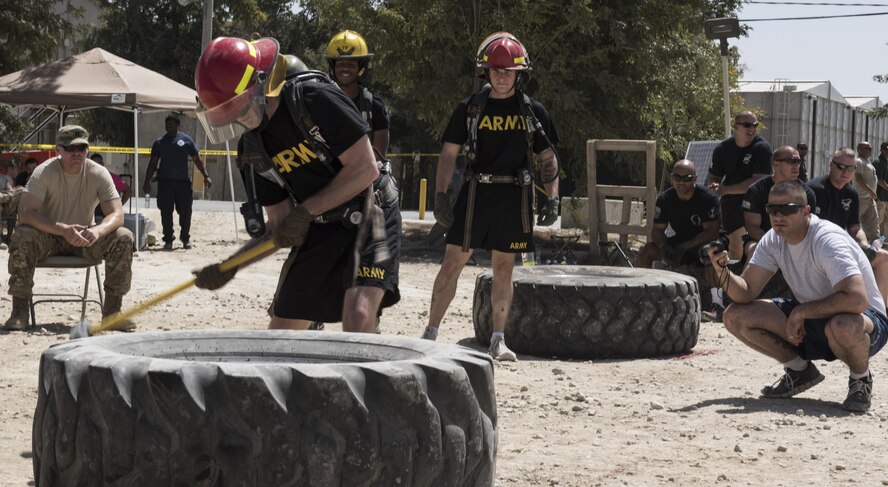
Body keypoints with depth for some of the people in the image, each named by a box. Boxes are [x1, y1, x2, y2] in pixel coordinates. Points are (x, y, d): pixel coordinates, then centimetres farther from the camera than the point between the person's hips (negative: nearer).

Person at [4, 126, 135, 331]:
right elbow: (25, 212, -29)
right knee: (22, 236, -35)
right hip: (48, 238, -2)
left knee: (124, 238, -23)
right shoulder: (44, 172, -17)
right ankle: (19, 310, -25)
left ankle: (112, 310, -14)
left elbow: (117, 214, -15)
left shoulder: (99, 174, -10)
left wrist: (98, 230, -40)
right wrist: (63, 230, -43)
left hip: (84, 238, 2)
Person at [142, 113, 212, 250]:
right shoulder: (160, 142, 9)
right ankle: (168, 240, 9)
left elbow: (197, 159, 10)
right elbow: (153, 163, 11)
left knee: (185, 211, 0)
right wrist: (147, 182, 5)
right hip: (165, 181, 1)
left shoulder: (186, 139, 7)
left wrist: (206, 176, 2)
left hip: (183, 181, 0)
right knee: (166, 212, 0)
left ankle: (185, 238, 15)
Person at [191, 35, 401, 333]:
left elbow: (366, 168, -20)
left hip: (368, 214, -7)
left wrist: (306, 211, -21)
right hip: (318, 230, 7)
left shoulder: (315, 98, -20)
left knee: (358, 318, -26)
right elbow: (280, 226, 4)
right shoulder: (252, 147, 1)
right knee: (280, 331, 9)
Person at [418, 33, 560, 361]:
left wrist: (552, 199, -1)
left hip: (514, 197, 1)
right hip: (476, 192, -1)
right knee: (453, 262, -4)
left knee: (503, 269, 6)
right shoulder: (470, 109, 2)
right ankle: (431, 332, 2)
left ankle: (498, 340, 13)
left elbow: (548, 158, 10)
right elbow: (449, 153, 4)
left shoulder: (533, 112, 5)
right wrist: (440, 196, -5)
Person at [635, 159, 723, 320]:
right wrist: (663, 246, -27)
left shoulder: (708, 198, -18)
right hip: (678, 243, 5)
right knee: (646, 250, -17)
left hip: (702, 243, -5)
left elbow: (711, 232, -23)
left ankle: (718, 305, -43)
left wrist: (684, 247, -31)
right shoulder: (665, 199, -5)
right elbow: (657, 230, -3)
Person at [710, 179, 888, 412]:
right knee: (736, 317, -8)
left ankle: (861, 379, -9)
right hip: (807, 317, 7)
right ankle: (800, 371, 10)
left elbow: (857, 299, -39)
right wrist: (722, 271, -27)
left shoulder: (828, 240, -27)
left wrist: (800, 312, -31)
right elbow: (745, 293, -6)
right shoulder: (773, 240, -4)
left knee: (844, 327, -44)